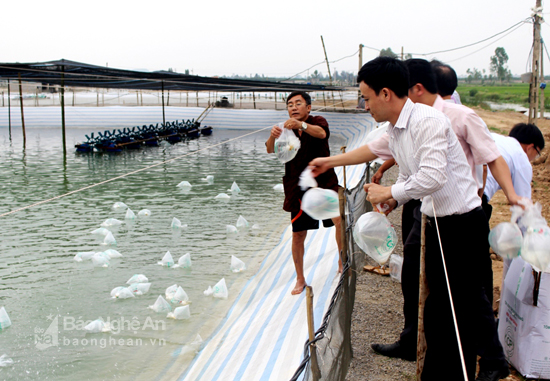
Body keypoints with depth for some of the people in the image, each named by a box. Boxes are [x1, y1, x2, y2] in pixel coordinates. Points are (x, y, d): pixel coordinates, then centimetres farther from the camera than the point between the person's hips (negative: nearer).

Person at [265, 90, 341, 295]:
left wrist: (302, 125, -49)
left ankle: (342, 261, -1)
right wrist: (273, 137, -38)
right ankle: (300, 279, 19)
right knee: (298, 235, 3)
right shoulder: (286, 130, 4)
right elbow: (270, 150, -14)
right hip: (298, 188, 2)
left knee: (340, 220, -23)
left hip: (324, 181, -2)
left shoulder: (318, 121, -3)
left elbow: (321, 133, -29)